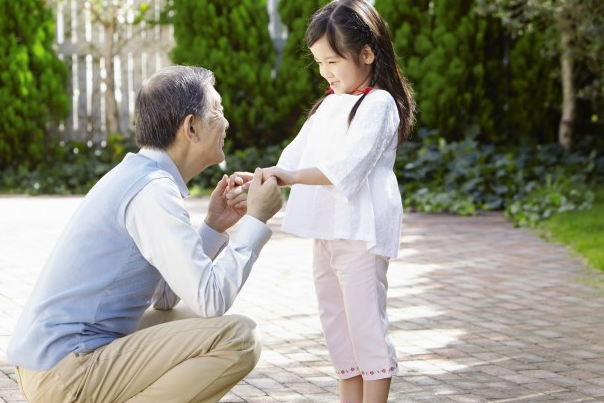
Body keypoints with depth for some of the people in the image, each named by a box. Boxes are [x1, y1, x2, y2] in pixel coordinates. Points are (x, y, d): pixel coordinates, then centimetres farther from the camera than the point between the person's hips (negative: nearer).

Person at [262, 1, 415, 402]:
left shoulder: (378, 104, -10)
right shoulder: (329, 105, 18)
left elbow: (347, 166, -21)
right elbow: (298, 154, 13)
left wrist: (290, 176, -26)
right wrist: (269, 178, -5)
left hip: (361, 231, -9)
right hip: (326, 230, 9)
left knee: (366, 321, -5)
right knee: (336, 320, 13)